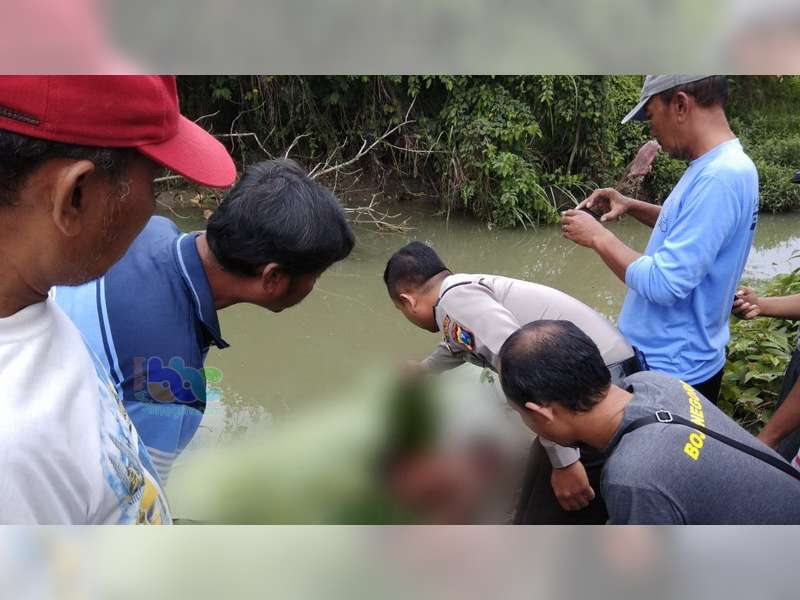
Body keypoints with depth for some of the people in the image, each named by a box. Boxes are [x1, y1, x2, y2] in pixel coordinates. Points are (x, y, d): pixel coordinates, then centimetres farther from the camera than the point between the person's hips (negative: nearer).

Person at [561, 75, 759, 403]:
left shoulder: (719, 178, -27)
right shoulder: (720, 165, 4)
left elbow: (663, 285, -30)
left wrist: (598, 237, -17)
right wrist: (632, 206, 9)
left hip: (672, 371, -9)